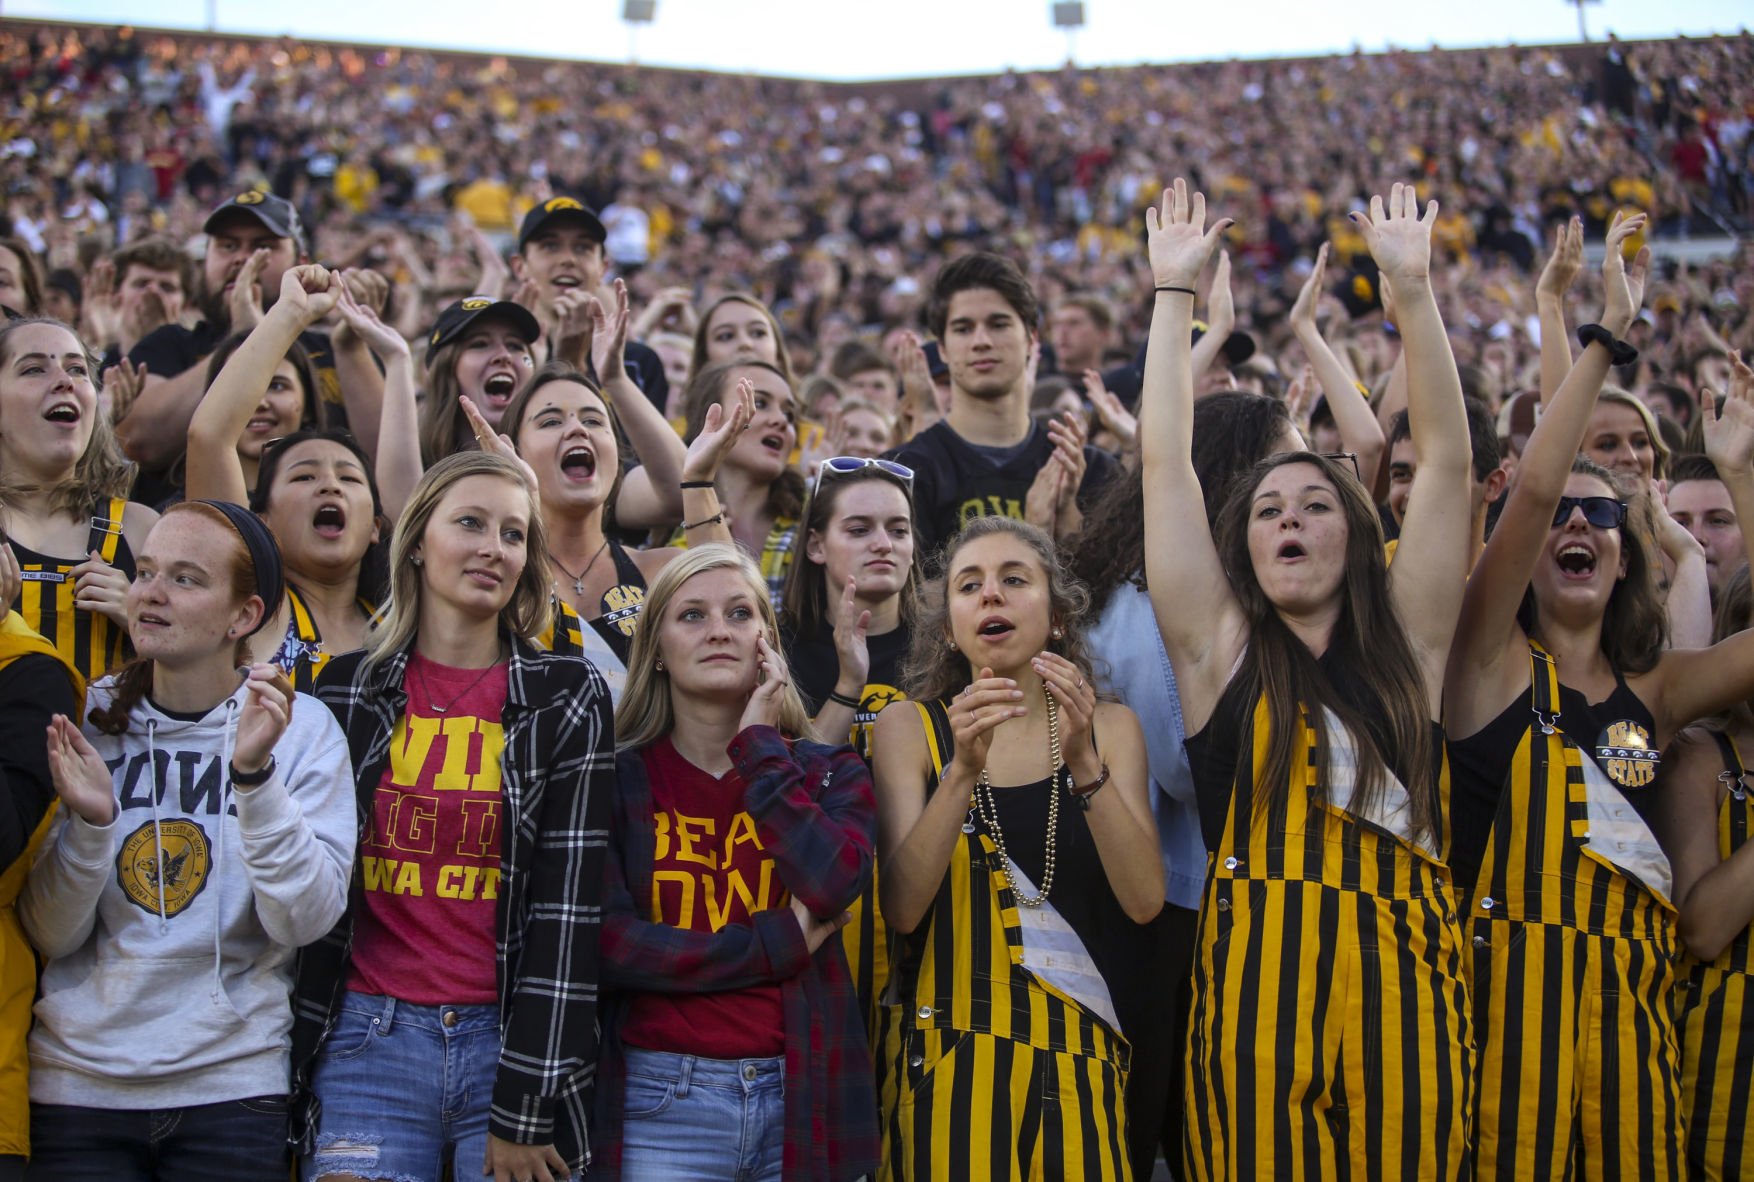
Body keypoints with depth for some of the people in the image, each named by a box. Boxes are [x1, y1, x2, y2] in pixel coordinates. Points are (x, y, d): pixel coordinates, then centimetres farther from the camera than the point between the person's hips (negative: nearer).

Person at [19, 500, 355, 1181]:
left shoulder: (302, 729, -4)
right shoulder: (87, 721, 1)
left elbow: (306, 921, -13)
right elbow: (50, 938, -2)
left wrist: (255, 774, -23)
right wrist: (90, 824, -18)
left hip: (233, 1087, -1)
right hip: (79, 1084, 1)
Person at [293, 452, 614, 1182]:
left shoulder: (567, 699, 2)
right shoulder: (347, 690, 7)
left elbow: (567, 906, -4)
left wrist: (523, 1108, -9)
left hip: (515, 1043, -1)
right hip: (371, 1040, 1)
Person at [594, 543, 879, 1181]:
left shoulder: (829, 772, 6)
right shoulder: (618, 777, 1)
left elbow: (832, 886, -14)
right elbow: (608, 945, -9)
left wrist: (759, 746, -7)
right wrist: (780, 941, -10)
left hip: (804, 1097, 2)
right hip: (664, 1100, -2)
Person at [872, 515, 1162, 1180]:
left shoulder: (1109, 726, 9)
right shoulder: (910, 726, 4)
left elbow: (1145, 900, -4)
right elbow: (902, 907, -9)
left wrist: (1084, 762, -17)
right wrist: (964, 770, -21)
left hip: (1082, 1050, 2)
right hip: (947, 1046, -1)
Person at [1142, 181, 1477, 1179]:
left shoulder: (1407, 646, 11)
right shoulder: (1223, 648, 9)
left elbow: (1447, 460, 7)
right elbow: (1165, 462, 6)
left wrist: (1413, 285, 5)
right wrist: (1176, 292, 9)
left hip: (1405, 983, 1)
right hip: (1257, 981, -1)